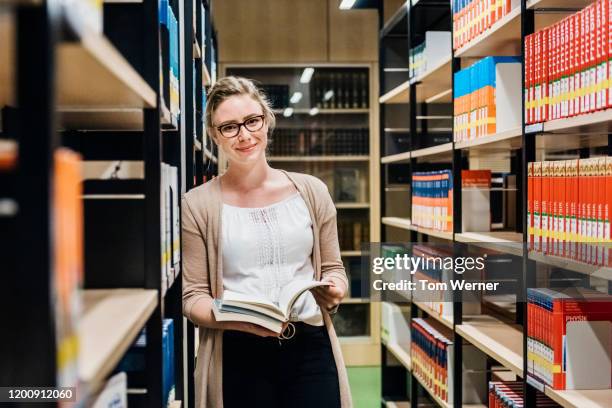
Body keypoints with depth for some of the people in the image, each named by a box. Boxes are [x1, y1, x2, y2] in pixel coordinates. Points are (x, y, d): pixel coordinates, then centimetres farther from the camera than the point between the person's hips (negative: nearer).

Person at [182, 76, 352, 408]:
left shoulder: (311, 191, 6)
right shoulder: (197, 205, -1)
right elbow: (192, 296, -2)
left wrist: (335, 292, -8)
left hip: (310, 346, 2)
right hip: (238, 355, -2)